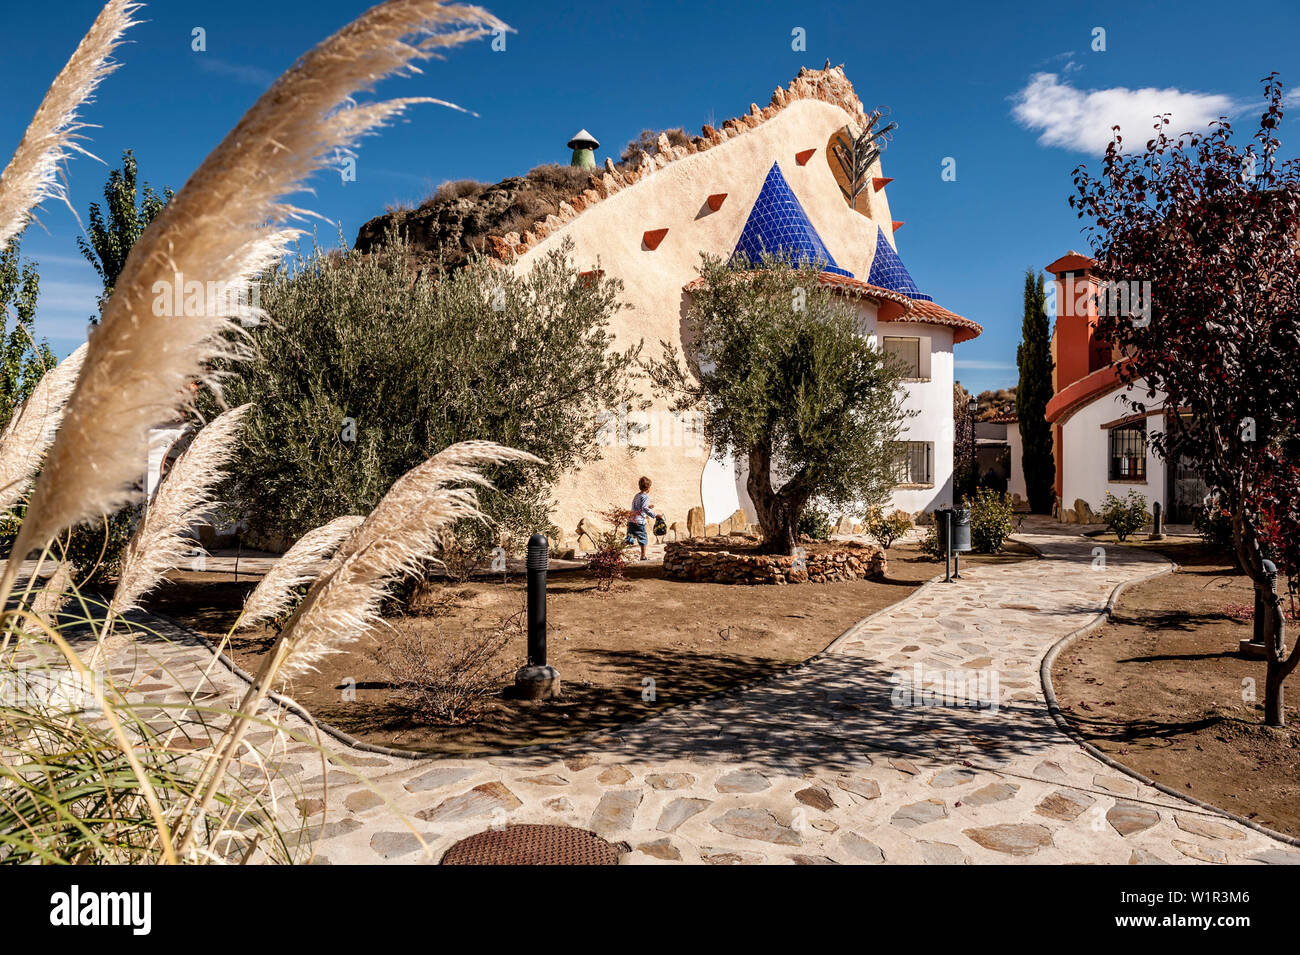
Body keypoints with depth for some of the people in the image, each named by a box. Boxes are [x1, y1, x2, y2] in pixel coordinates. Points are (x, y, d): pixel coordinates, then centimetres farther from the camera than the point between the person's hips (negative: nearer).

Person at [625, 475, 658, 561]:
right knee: (643, 539, 7)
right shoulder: (645, 496, -9)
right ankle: (643, 557, 11)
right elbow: (644, 508, -21)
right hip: (639, 522, -7)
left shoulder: (637, 495, 17)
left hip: (631, 520, 7)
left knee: (630, 539, 10)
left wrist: (648, 506, 34)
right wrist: (655, 515, -19)